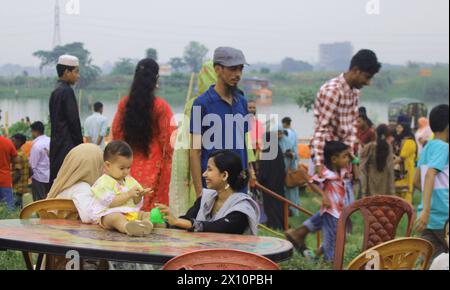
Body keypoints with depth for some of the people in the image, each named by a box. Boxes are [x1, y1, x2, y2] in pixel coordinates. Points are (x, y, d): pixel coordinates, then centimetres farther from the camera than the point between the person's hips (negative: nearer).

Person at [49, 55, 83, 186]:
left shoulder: (56, 91, 15)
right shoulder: (67, 91, -13)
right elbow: (73, 121, -15)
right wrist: (80, 144, -8)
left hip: (56, 145, 10)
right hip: (67, 146, -10)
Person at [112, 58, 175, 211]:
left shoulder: (124, 104, -1)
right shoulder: (160, 106, -13)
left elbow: (116, 132, 7)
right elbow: (168, 139, -11)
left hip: (130, 164, 4)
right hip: (153, 165, -4)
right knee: (154, 202, 0)